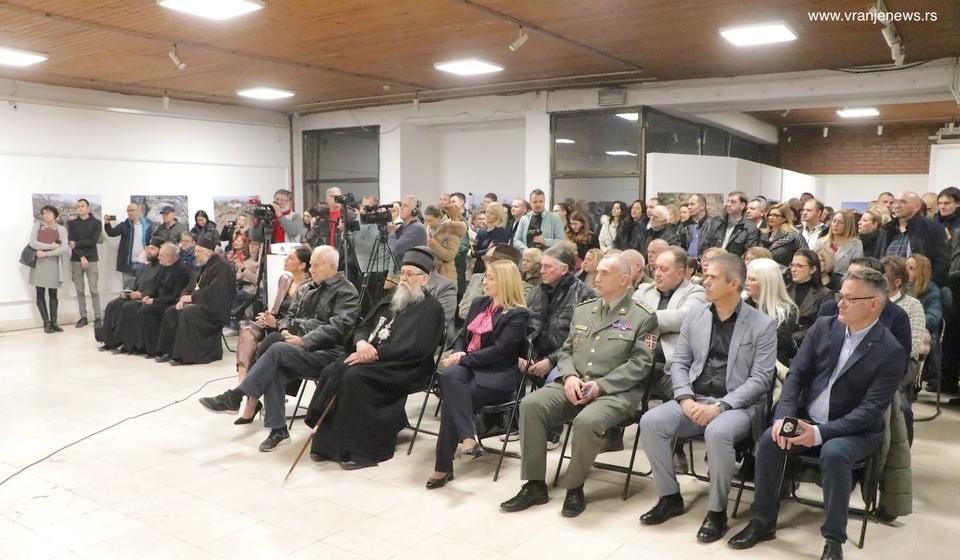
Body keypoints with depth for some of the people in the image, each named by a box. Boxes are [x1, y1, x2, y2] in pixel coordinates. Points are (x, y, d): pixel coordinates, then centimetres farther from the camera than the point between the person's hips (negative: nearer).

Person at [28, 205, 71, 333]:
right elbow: (33, 243, -8)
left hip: (53, 263, 0)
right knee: (40, 294, 1)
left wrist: (46, 253, -13)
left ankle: (54, 322, 10)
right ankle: (46, 323, 7)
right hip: (39, 263, 0)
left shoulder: (61, 229, 4)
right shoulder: (37, 225, 4)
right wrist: (52, 246, -11)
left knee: (53, 294, 5)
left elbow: (65, 248, -9)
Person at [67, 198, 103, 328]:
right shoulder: (71, 223, 9)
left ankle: (98, 317, -1)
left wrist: (77, 244, -8)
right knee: (80, 290, 5)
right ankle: (83, 317, 11)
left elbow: (93, 242, -7)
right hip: (76, 260, 2)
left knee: (94, 290, -5)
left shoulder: (96, 223, 3)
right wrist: (81, 257, -12)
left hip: (92, 259, -2)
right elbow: (71, 242, -1)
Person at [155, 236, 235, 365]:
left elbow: (213, 290, -23)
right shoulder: (204, 265, 17)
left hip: (215, 308, -10)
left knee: (187, 313, -31)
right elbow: (192, 285, 19)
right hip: (198, 302, 10)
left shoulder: (221, 266, -13)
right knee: (170, 312, -4)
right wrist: (183, 298, -1)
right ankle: (168, 351, -2)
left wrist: (192, 297, -19)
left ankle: (183, 355, -26)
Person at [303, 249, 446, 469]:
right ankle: (328, 443, -12)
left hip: (404, 368, -7)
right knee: (331, 372, -17)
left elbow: (417, 348, -16)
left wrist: (375, 352, -19)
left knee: (354, 377, -30)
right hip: (372, 358, 7)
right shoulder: (391, 301, 21)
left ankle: (360, 451, -22)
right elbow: (363, 327, 20)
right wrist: (361, 342, -6)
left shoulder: (430, 308, -3)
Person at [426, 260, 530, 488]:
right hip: (468, 366, 6)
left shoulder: (518, 314, -4)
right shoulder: (479, 304, 20)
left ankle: (444, 467, -24)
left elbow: (499, 351, -14)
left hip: (497, 377, -6)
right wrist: (458, 353, -2)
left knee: (451, 399, -30)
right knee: (450, 375, -33)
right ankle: (467, 438, -42)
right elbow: (463, 336, 22)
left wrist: (464, 359, -16)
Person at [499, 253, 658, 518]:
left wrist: (600, 385, -18)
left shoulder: (643, 316, 0)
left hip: (616, 391, -5)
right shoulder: (583, 309, 17)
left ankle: (574, 487, -10)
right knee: (531, 404, -19)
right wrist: (569, 377, -5)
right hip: (574, 386, 6)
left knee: (587, 421, -36)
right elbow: (566, 351, 17)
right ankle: (535, 485, -9)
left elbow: (639, 364, -8)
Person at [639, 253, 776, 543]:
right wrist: (685, 398, -9)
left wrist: (721, 406, -21)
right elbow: (679, 362, 10)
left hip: (737, 405, -4)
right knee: (651, 422, -21)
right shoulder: (695, 315, 9)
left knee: (717, 433, -37)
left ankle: (717, 511, -14)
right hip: (695, 399, 4)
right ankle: (670, 497, -2)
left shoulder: (762, 324, -3)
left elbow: (760, 378, -9)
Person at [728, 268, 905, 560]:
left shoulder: (891, 352, -13)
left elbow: (871, 409, -18)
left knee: (833, 453, -35)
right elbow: (796, 374, -1)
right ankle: (764, 521, -6)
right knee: (770, 439, -22)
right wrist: (784, 417, -18)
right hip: (808, 419, 4)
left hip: (856, 430, -4)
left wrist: (820, 433, -29)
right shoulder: (823, 327, 0)